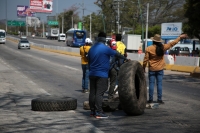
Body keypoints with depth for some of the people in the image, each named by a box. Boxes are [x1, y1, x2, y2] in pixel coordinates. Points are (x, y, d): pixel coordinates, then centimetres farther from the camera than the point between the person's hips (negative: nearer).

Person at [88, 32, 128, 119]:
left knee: (92, 93, 9)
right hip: (102, 75, -7)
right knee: (99, 93, -8)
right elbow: (116, 54, 0)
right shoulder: (105, 48, -11)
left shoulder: (91, 49, 12)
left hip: (92, 74, 7)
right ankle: (98, 112, -9)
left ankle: (92, 111, 14)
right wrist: (125, 58, 15)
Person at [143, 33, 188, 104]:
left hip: (152, 69, -2)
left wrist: (143, 68, 6)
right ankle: (159, 99, 6)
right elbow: (172, 43, 7)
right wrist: (180, 37, 18)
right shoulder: (163, 47, -4)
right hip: (160, 69, 2)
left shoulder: (149, 49, -11)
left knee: (151, 84, 3)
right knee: (159, 84, 5)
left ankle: (150, 99, 6)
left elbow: (145, 60, -7)